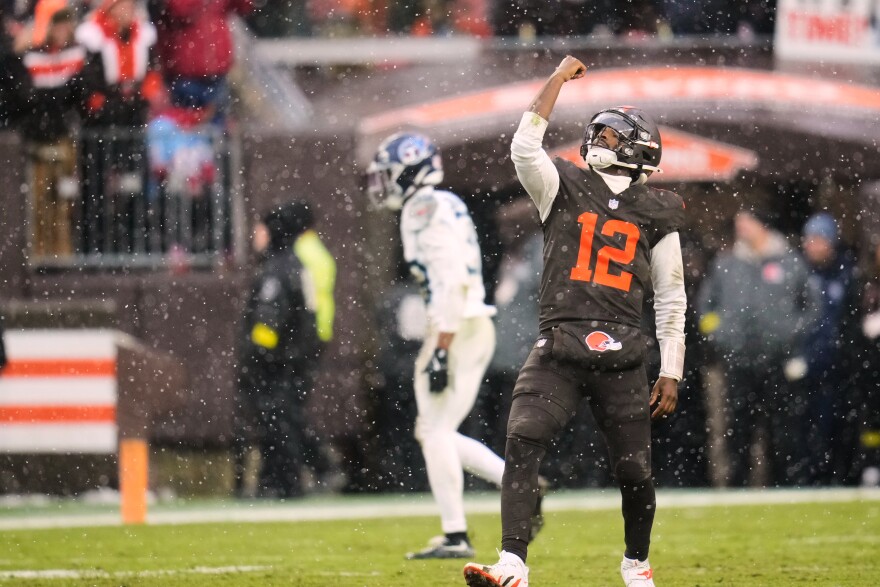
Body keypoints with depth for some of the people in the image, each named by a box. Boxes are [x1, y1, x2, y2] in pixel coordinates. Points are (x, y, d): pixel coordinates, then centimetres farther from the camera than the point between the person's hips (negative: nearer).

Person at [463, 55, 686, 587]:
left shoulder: (656, 214, 9)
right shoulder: (565, 189, 9)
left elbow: (672, 300, 12)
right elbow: (525, 148, -10)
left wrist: (671, 373, 8)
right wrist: (558, 79, -4)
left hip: (622, 355, 0)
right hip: (559, 348, 0)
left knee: (634, 469, 2)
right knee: (523, 445, -19)